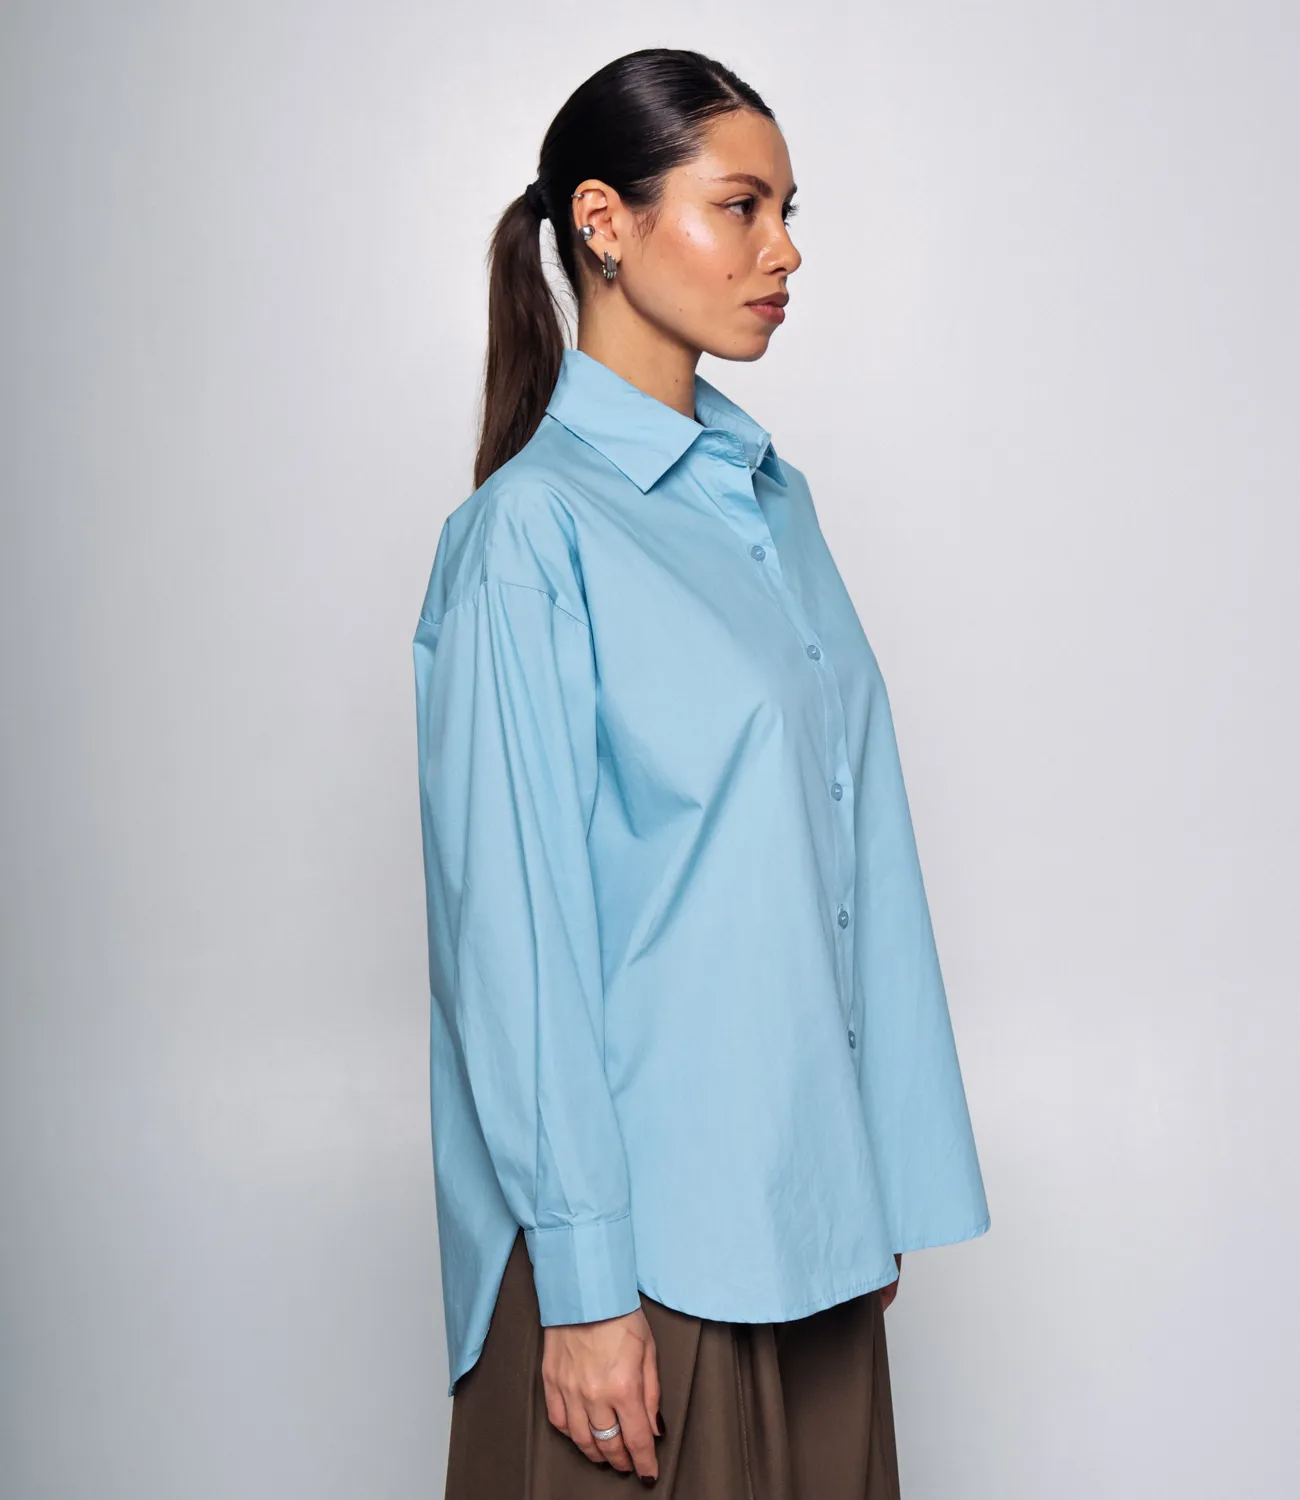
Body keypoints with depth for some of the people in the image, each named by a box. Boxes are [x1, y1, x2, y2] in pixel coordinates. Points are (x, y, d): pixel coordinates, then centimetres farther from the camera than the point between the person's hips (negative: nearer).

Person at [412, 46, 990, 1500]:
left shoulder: (769, 496, 8)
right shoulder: (530, 532, -13)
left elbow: (852, 846, 9)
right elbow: (516, 930, -16)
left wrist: (882, 1187, 8)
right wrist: (584, 1282, -16)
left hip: (810, 1199, 7)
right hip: (645, 1213, -7)